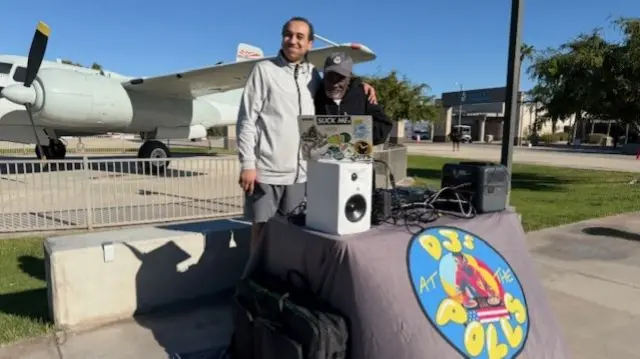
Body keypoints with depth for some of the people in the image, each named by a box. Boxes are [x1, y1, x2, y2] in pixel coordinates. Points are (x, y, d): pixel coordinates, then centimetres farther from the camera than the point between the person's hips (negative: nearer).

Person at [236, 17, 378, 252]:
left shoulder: (313, 74, 10)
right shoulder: (264, 70, -2)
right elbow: (246, 120, -6)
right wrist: (248, 164, -13)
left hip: (300, 172, 4)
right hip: (266, 170, -4)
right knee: (262, 228, 6)